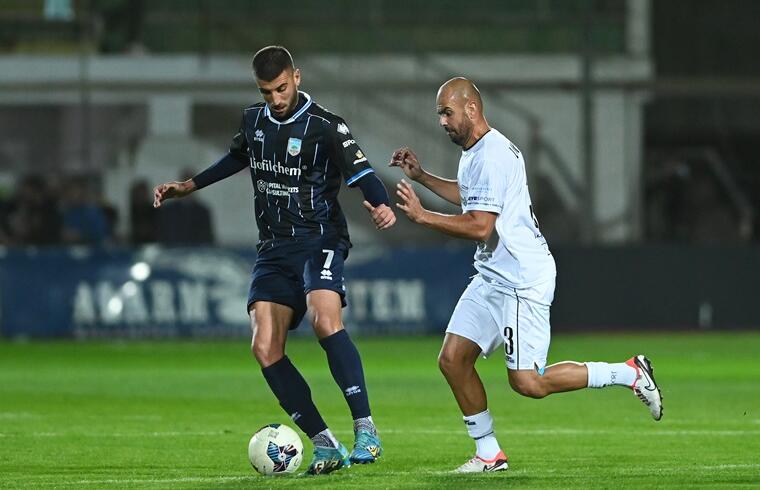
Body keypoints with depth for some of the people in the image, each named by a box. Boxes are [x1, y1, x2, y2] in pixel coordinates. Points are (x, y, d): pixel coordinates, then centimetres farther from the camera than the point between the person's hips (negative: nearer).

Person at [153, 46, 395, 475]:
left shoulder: (325, 126, -9)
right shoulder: (254, 121, 9)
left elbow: (361, 174, -17)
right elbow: (238, 157, 31)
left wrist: (383, 205, -38)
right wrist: (190, 186, 35)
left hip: (320, 241, -6)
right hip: (275, 248, 6)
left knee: (325, 321, -32)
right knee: (265, 348, -8)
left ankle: (366, 429, -27)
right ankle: (326, 445, -4)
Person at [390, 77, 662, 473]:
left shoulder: (491, 156, -19)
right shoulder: (473, 152, 14)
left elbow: (480, 227, -25)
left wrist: (421, 216, -21)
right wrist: (421, 177, 30)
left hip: (521, 280, -10)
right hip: (491, 277, 10)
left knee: (527, 382, -11)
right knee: (452, 359, 2)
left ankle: (630, 374, 1)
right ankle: (488, 453, 11)